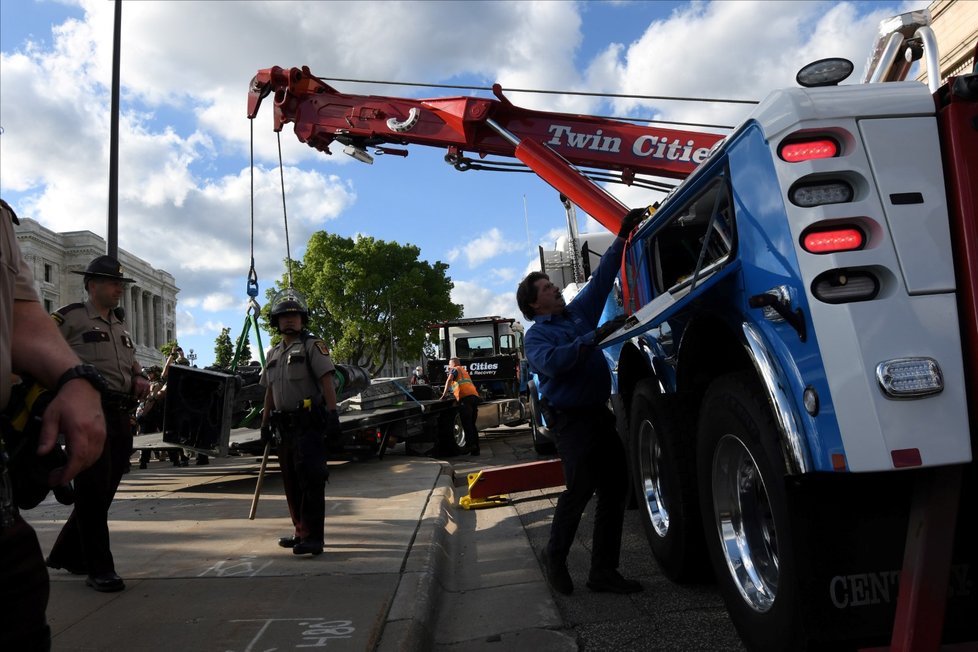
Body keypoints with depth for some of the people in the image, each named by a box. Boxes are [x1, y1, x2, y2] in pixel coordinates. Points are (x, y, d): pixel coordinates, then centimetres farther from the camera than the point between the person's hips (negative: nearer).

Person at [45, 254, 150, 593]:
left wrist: (141, 379, 8)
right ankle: (99, 568, 4)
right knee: (94, 488, -5)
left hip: (121, 414, 8)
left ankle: (66, 554, 30)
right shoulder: (70, 317, -1)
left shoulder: (120, 326, 21)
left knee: (105, 489, 13)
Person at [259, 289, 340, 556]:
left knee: (310, 480, -11)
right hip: (286, 426, 8)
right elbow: (269, 392, 23)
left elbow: (327, 381, -11)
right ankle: (301, 532, 22)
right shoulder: (274, 353, 19)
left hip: (309, 425, -8)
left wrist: (332, 414, -20)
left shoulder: (312, 346, -2)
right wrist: (265, 423, 19)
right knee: (291, 482, 12)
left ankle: (313, 537, -11)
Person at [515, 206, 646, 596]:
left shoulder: (579, 313, 16)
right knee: (580, 488, -11)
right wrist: (595, 337, -25)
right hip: (571, 418, -7)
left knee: (615, 487, 2)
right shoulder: (536, 336, -2)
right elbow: (553, 362, -22)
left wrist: (622, 236, 15)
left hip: (600, 413, 7)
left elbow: (602, 278, 19)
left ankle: (603, 571, 10)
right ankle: (555, 558, 12)